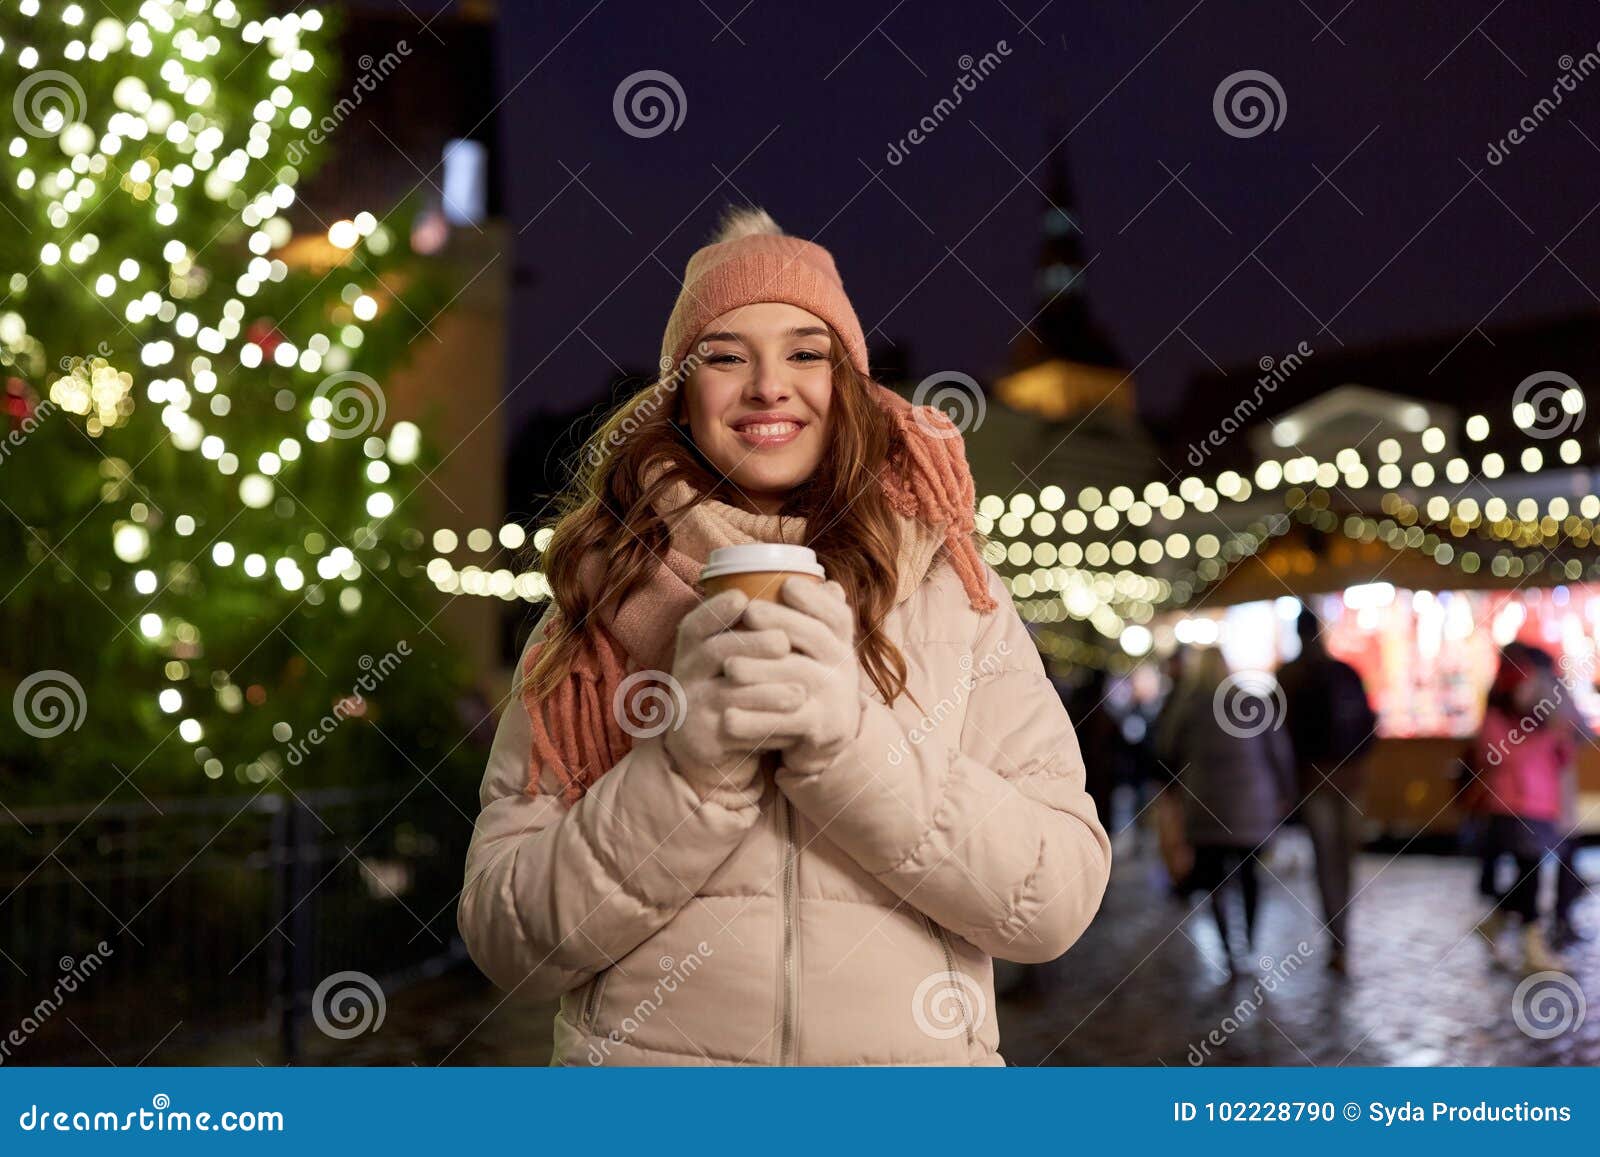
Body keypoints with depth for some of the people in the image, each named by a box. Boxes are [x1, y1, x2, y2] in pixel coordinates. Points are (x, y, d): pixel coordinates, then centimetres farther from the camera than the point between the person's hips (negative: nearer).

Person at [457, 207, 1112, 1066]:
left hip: (911, 1049, 1)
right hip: (642, 1051, 0)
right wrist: (688, 766, -20)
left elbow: (1061, 899, -10)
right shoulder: (597, 604, -3)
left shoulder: (951, 593, -3)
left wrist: (851, 737, -21)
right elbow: (505, 940, -7)